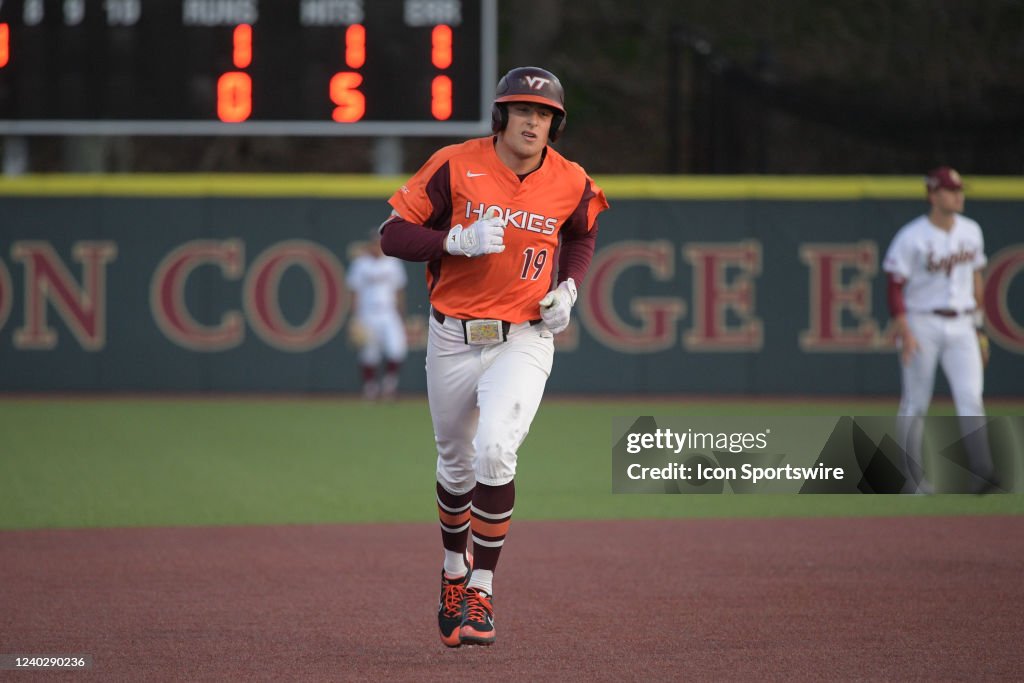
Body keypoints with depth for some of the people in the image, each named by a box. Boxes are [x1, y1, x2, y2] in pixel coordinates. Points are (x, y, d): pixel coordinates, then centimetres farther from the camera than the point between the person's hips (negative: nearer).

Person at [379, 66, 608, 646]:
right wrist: (459, 240, -24)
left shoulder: (571, 184, -2)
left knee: (495, 451, -23)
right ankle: (455, 567, 44)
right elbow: (393, 234, -10)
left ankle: (481, 590, -14)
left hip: (523, 342, -1)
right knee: (456, 464, 15)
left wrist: (568, 289, 4)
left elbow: (583, 234, 21)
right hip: (452, 340, 1)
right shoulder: (455, 166, -8)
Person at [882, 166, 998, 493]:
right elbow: (895, 287, -10)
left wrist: (979, 329, 16)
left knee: (971, 396, -10)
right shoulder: (911, 238, -10)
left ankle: (982, 472, -18)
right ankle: (912, 478, 10)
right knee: (915, 403, 2)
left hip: (960, 326, 4)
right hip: (922, 324, -4)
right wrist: (904, 332, -20)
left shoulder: (971, 231, 8)